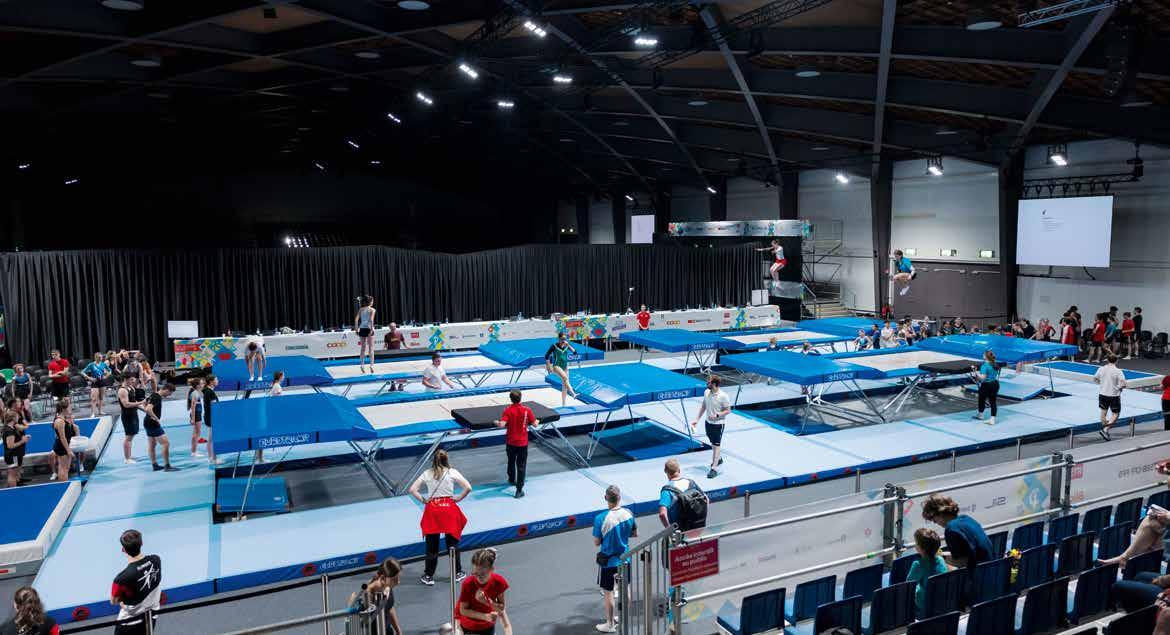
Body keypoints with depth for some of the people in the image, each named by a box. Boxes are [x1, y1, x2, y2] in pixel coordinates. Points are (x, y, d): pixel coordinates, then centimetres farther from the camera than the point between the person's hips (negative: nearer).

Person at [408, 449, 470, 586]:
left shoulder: (427, 474, 1)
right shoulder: (452, 472, -4)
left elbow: (412, 490, -5)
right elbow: (468, 488, -12)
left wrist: (423, 500, 2)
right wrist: (458, 498, -1)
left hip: (432, 510, 1)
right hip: (449, 509, -1)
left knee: (432, 545, 12)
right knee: (453, 543, 13)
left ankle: (428, 576, 19)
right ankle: (457, 573, 24)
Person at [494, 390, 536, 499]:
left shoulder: (508, 410, -13)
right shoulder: (527, 410, -10)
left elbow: (502, 424, -24)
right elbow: (534, 424, -6)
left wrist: (496, 422, -2)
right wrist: (537, 421, 17)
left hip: (511, 442, 1)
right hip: (523, 442, -1)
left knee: (511, 461, 25)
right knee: (521, 465, 4)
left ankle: (512, 479, 47)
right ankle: (519, 490, 0)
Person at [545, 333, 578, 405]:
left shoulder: (566, 345, 2)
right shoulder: (554, 346, -9)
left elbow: (574, 352, -8)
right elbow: (546, 356, -6)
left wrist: (568, 345, -17)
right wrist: (549, 367, -9)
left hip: (565, 367, 5)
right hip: (556, 366, -5)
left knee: (564, 385, 6)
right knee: (565, 377, -32)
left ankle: (563, 403, 14)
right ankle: (573, 394, -41)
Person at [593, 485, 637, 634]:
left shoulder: (601, 518, -25)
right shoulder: (628, 514, -12)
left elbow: (596, 542, -15)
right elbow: (634, 533, 3)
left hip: (608, 561, -4)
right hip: (624, 558, 5)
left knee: (607, 593, 12)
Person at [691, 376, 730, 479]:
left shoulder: (723, 396, -22)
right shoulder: (706, 392, -3)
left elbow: (728, 410, -13)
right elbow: (703, 406, 8)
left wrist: (717, 415, -26)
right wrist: (696, 420, 7)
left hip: (718, 424, -6)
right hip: (708, 422, 6)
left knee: (716, 445, 0)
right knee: (713, 443, 22)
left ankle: (713, 469, 4)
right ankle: (718, 459, 45)